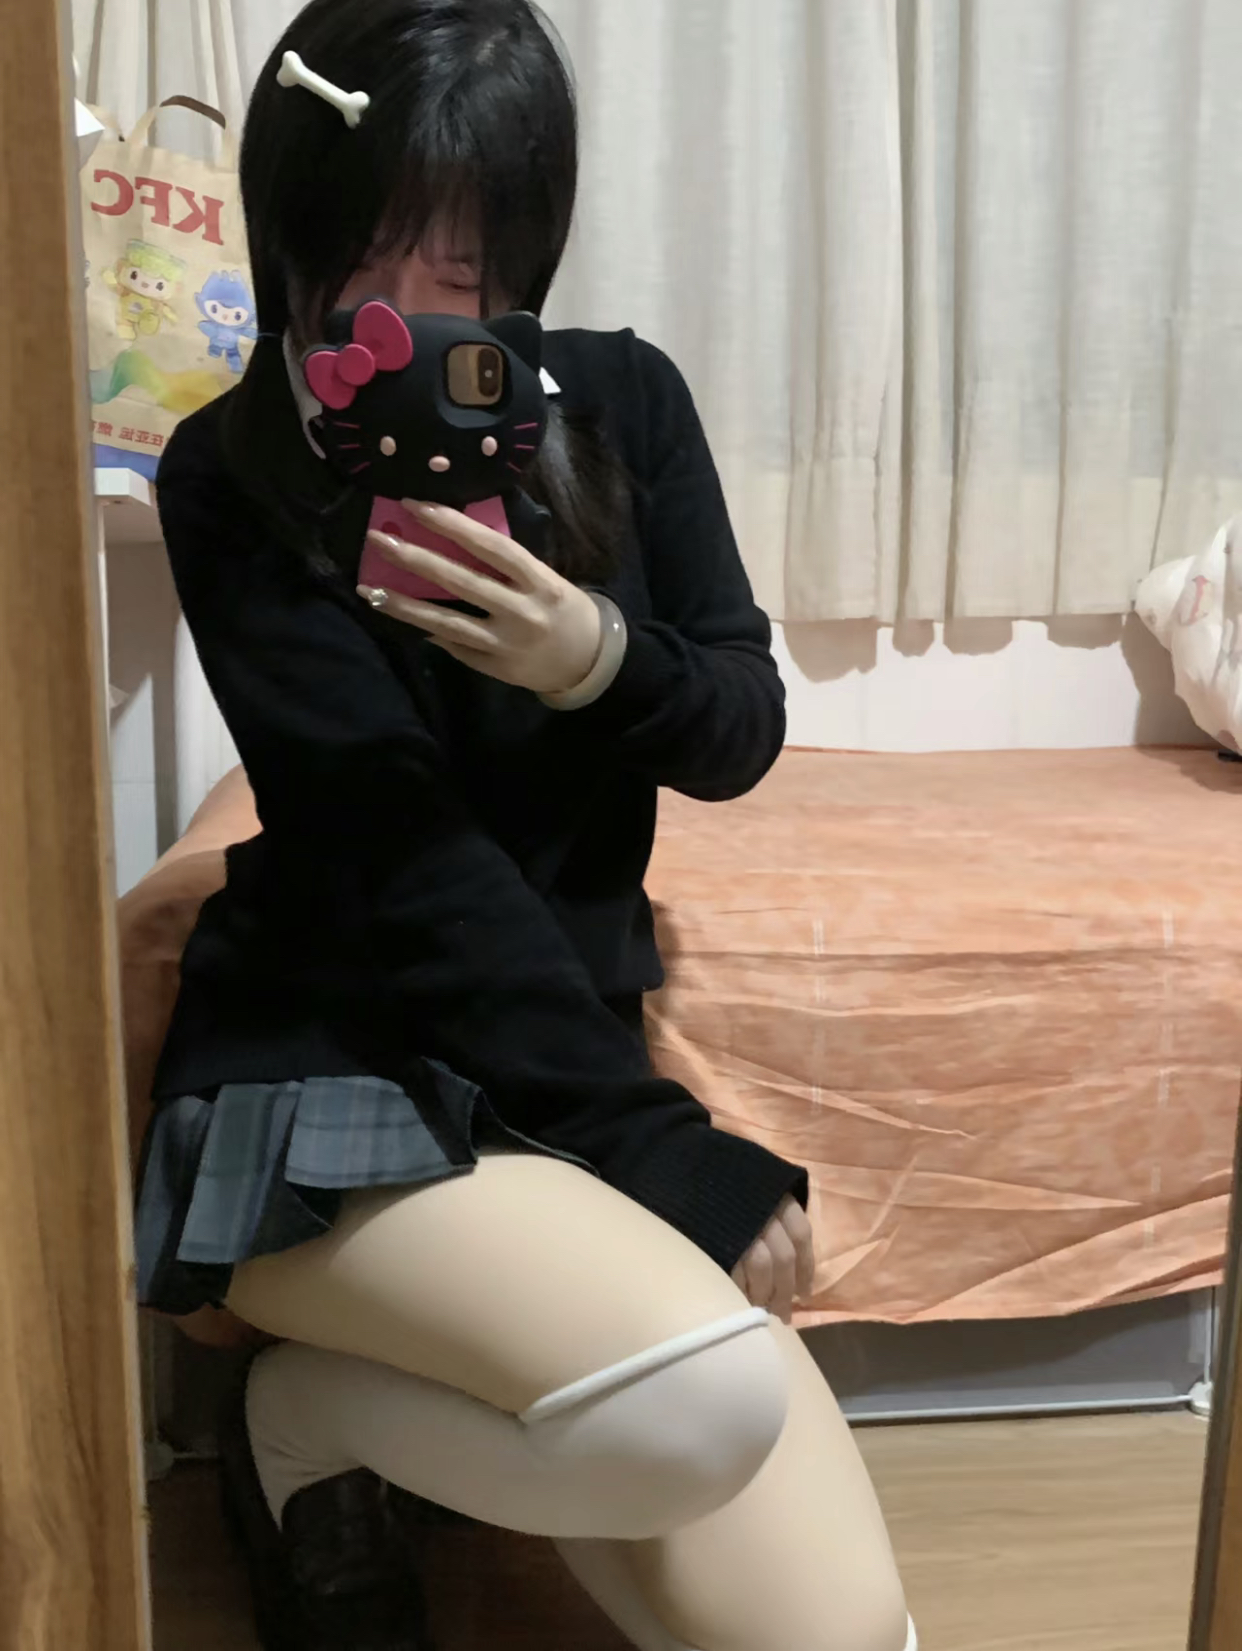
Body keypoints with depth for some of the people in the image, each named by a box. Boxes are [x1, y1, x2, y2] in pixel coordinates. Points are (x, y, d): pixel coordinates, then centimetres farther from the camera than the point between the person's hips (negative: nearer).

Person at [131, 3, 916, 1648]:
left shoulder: (621, 402, 4)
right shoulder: (232, 476, -8)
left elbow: (743, 732, 3)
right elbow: (392, 846, -16)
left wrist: (603, 660, -21)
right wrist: (659, 1140, -20)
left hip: (567, 1050, 5)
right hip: (319, 1074, -4)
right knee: (710, 1396, -31)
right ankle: (313, 1417, 0)